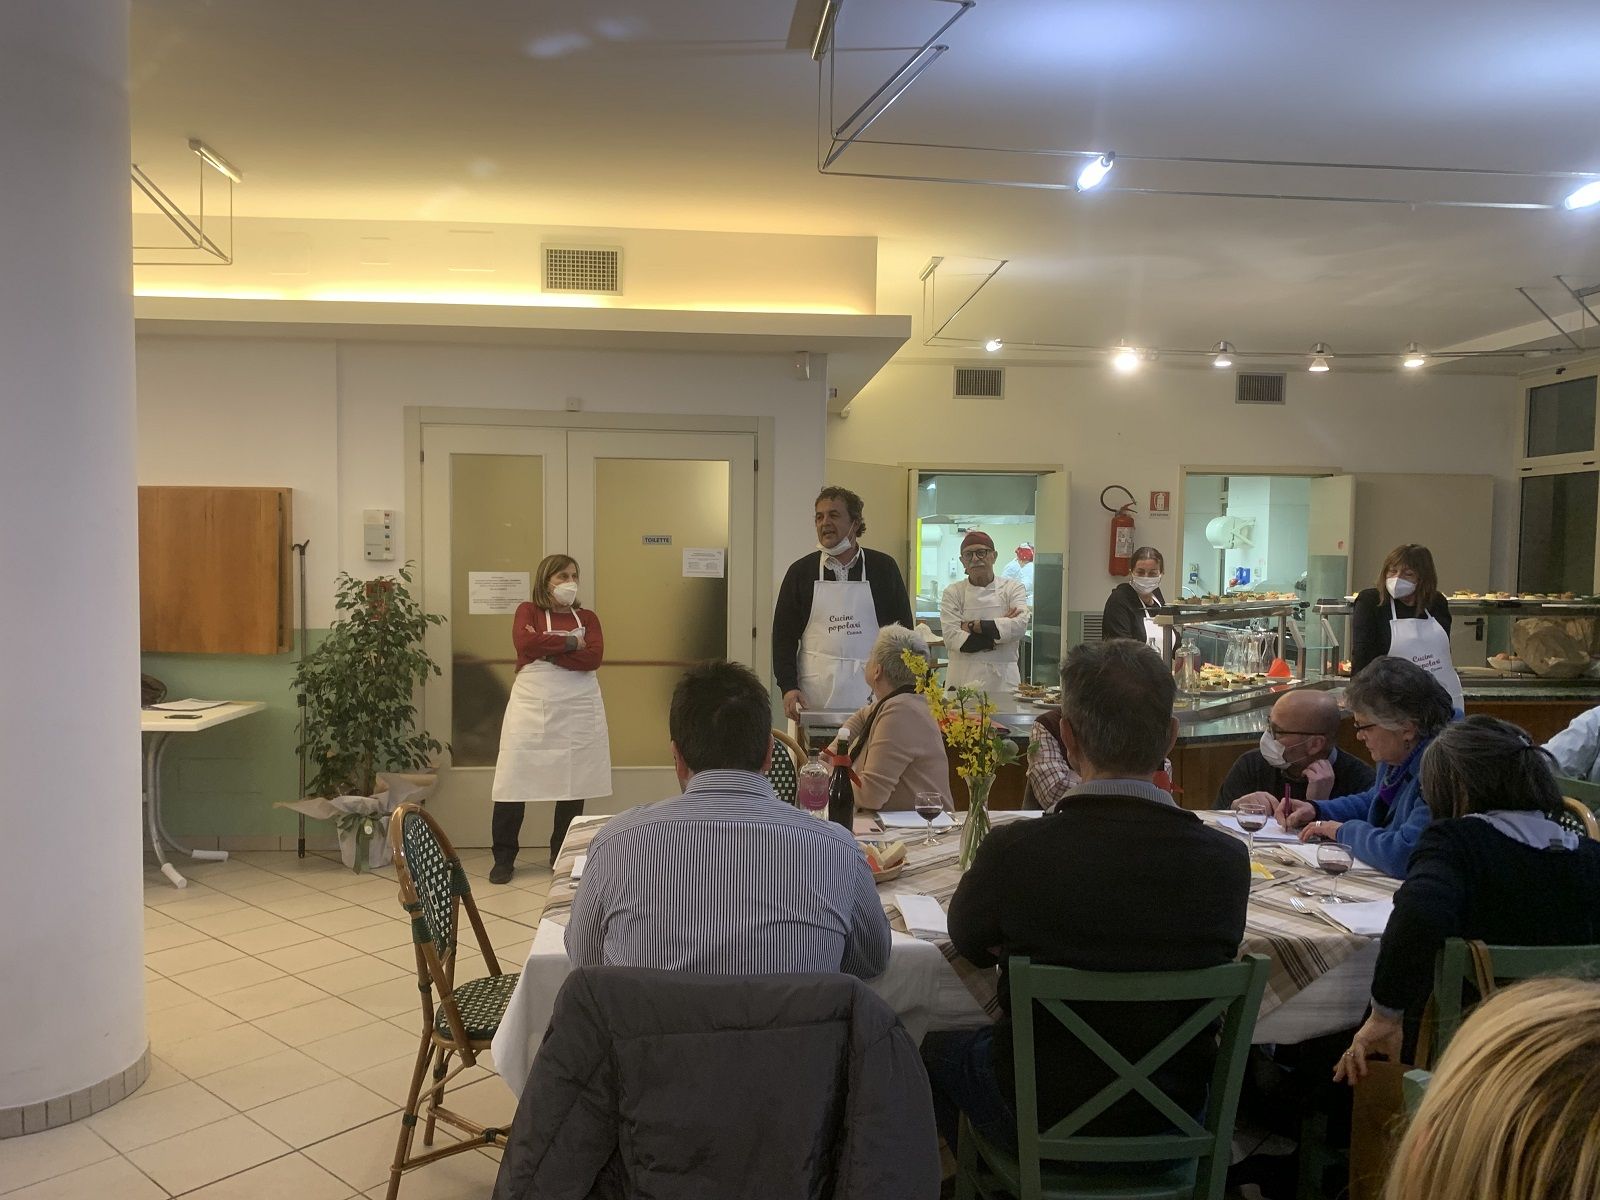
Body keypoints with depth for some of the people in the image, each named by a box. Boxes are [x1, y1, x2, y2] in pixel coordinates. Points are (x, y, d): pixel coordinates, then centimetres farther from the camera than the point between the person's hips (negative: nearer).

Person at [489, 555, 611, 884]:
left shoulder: (587, 618, 10)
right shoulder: (528, 610, 6)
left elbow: (593, 658, -7)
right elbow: (524, 642, -15)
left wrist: (546, 651, -13)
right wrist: (570, 642, -10)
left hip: (579, 709, 2)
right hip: (532, 706, -2)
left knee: (573, 783, 5)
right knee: (514, 781, -2)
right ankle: (504, 857, 11)